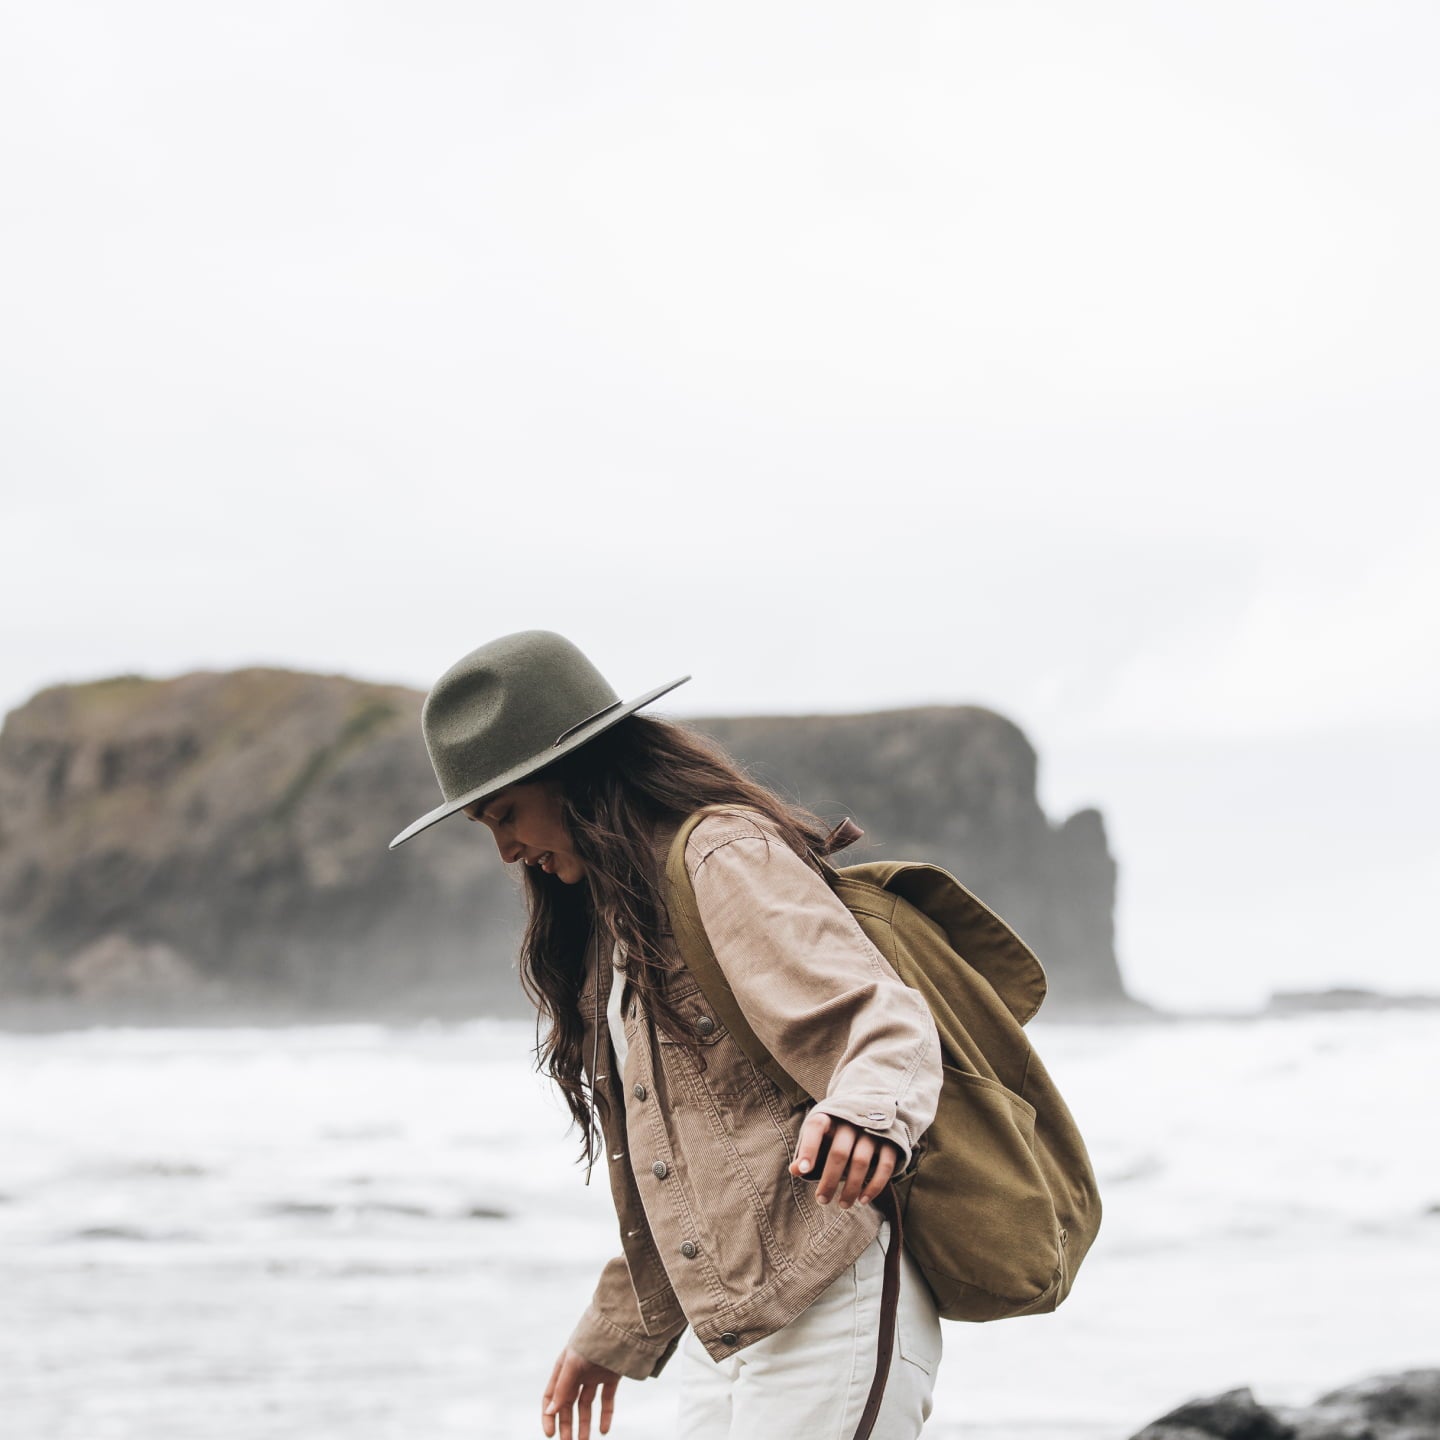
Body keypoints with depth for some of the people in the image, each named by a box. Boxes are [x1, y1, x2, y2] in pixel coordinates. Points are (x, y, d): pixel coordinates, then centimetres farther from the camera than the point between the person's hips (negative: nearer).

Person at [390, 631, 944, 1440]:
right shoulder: (616, 922, 21)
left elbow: (878, 1013, -23)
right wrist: (616, 1332, 29)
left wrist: (866, 1109, -44)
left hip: (829, 1322, -9)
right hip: (727, 1337, 10)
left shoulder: (725, 859, -8)